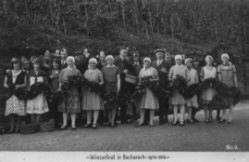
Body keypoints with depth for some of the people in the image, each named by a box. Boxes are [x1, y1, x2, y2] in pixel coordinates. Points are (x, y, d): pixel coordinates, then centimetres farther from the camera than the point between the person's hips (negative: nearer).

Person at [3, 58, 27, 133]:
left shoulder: (23, 74, 8)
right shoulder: (8, 73, 15)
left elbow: (25, 84, 3)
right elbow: (4, 83, 15)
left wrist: (19, 86, -13)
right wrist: (7, 86, -6)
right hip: (10, 93, 3)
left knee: (18, 111, -7)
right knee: (11, 111, -2)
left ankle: (17, 127, 0)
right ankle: (12, 127, 4)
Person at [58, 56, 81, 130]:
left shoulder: (77, 71, 12)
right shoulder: (63, 71, 14)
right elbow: (60, 81, 10)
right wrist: (59, 90, -1)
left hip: (74, 91, -1)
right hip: (64, 91, 1)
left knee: (74, 108, -3)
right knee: (64, 107, 1)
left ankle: (73, 124, 4)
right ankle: (65, 123, 10)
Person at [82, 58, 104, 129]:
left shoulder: (98, 71, 3)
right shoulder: (86, 71, 14)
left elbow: (102, 81, 0)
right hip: (87, 91, 3)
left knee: (96, 107, -8)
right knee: (88, 107, 4)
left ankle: (94, 122, -6)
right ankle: (88, 122, 11)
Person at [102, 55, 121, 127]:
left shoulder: (116, 68, 8)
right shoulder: (103, 68, 11)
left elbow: (118, 79, 4)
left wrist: (118, 87, -7)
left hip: (114, 87, -1)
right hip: (106, 87, 1)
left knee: (114, 105, -4)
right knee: (107, 104, 2)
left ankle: (112, 121, -1)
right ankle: (109, 120, 11)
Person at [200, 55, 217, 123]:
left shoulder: (214, 68, 15)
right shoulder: (203, 68, 9)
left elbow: (216, 77, 14)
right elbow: (201, 77, 3)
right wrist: (205, 80, -14)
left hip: (212, 86, 2)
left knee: (211, 101, 0)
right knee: (205, 101, -6)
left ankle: (210, 117, 8)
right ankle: (206, 117, -3)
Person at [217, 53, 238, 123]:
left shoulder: (232, 66, 4)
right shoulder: (219, 67, 5)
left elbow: (235, 77, 6)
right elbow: (219, 77, 3)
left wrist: (236, 86, 2)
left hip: (231, 86, -1)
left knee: (230, 102, -1)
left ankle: (230, 117, 5)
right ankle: (223, 117, 13)